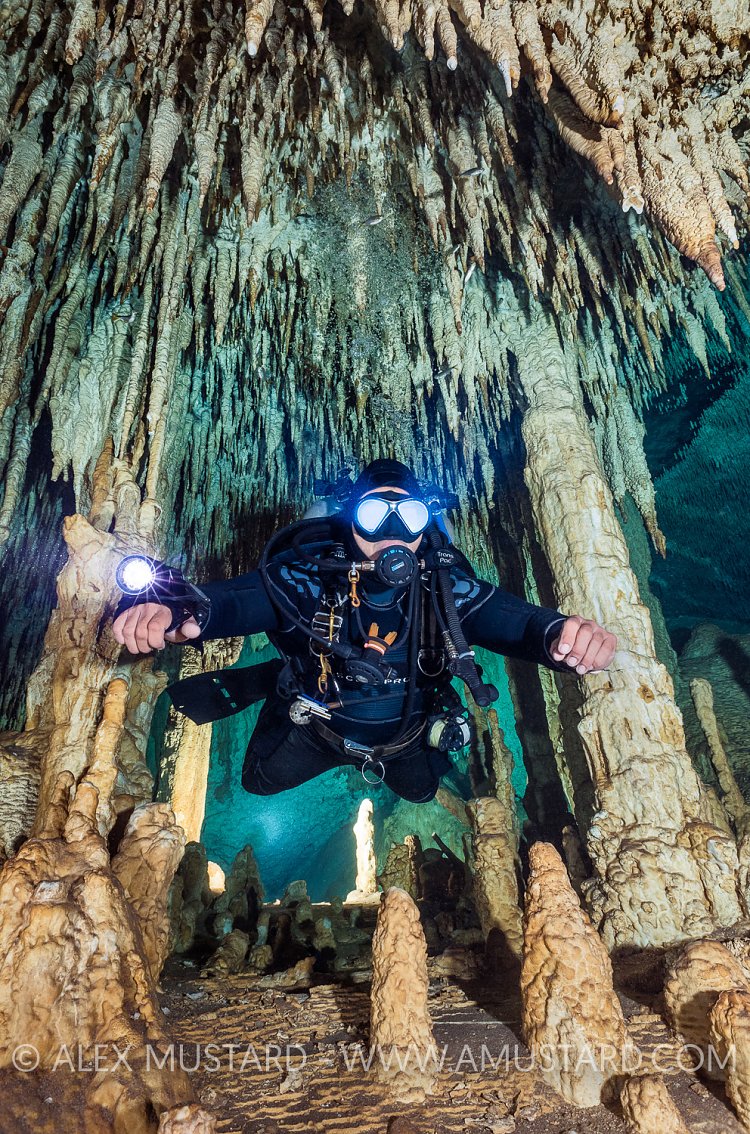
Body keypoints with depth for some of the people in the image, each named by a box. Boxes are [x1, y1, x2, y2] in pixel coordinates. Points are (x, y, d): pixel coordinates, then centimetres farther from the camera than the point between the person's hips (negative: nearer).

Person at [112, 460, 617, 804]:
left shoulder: (447, 586, -28)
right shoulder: (308, 575, -34)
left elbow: (514, 618, -38)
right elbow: (236, 598, -46)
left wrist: (562, 633, -64)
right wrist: (171, 614, -70)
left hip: (408, 737, 2)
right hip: (315, 726, -1)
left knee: (420, 789, 27)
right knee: (262, 780, 19)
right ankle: (278, 682, 37)